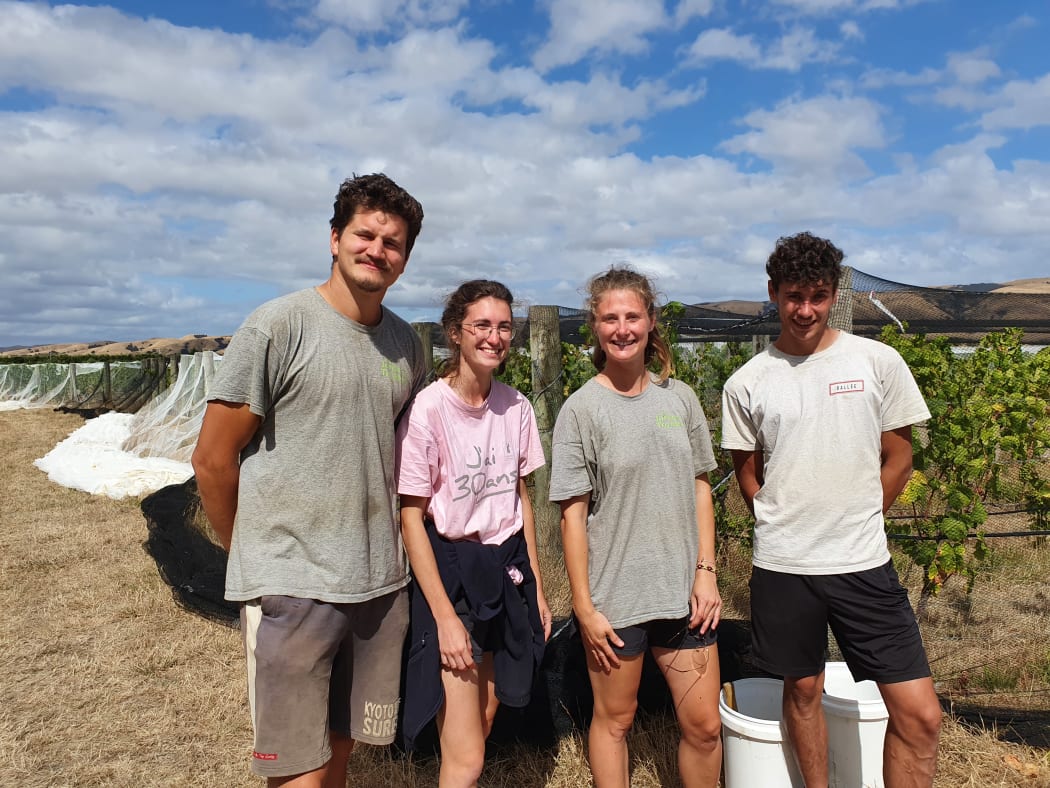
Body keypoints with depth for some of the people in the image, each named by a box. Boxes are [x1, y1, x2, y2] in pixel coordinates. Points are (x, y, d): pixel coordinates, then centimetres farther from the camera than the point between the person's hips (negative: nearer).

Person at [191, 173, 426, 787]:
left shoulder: (407, 344, 7)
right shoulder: (278, 326, -10)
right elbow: (213, 460, -6)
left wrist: (384, 544, 11)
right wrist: (257, 555, 4)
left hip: (381, 583, 5)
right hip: (292, 585, -5)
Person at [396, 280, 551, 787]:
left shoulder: (516, 406, 2)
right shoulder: (428, 410, -15)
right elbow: (411, 518, -12)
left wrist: (536, 585, 11)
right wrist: (445, 616, -14)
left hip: (508, 568, 6)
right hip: (451, 569, -5)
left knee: (482, 727, 16)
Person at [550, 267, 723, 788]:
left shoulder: (679, 398, 4)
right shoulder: (581, 409, -7)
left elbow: (700, 489, 9)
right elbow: (573, 514, -7)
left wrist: (706, 571, 2)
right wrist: (584, 607, -8)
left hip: (683, 591, 3)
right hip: (614, 596, -3)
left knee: (703, 725, 10)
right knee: (613, 719, 13)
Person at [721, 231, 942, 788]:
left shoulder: (877, 362, -2)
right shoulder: (747, 383, -1)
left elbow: (898, 459, 4)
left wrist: (852, 525, 4)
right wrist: (784, 527, 3)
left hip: (864, 564, 0)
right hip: (782, 566, 0)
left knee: (920, 715, 0)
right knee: (803, 690, 16)